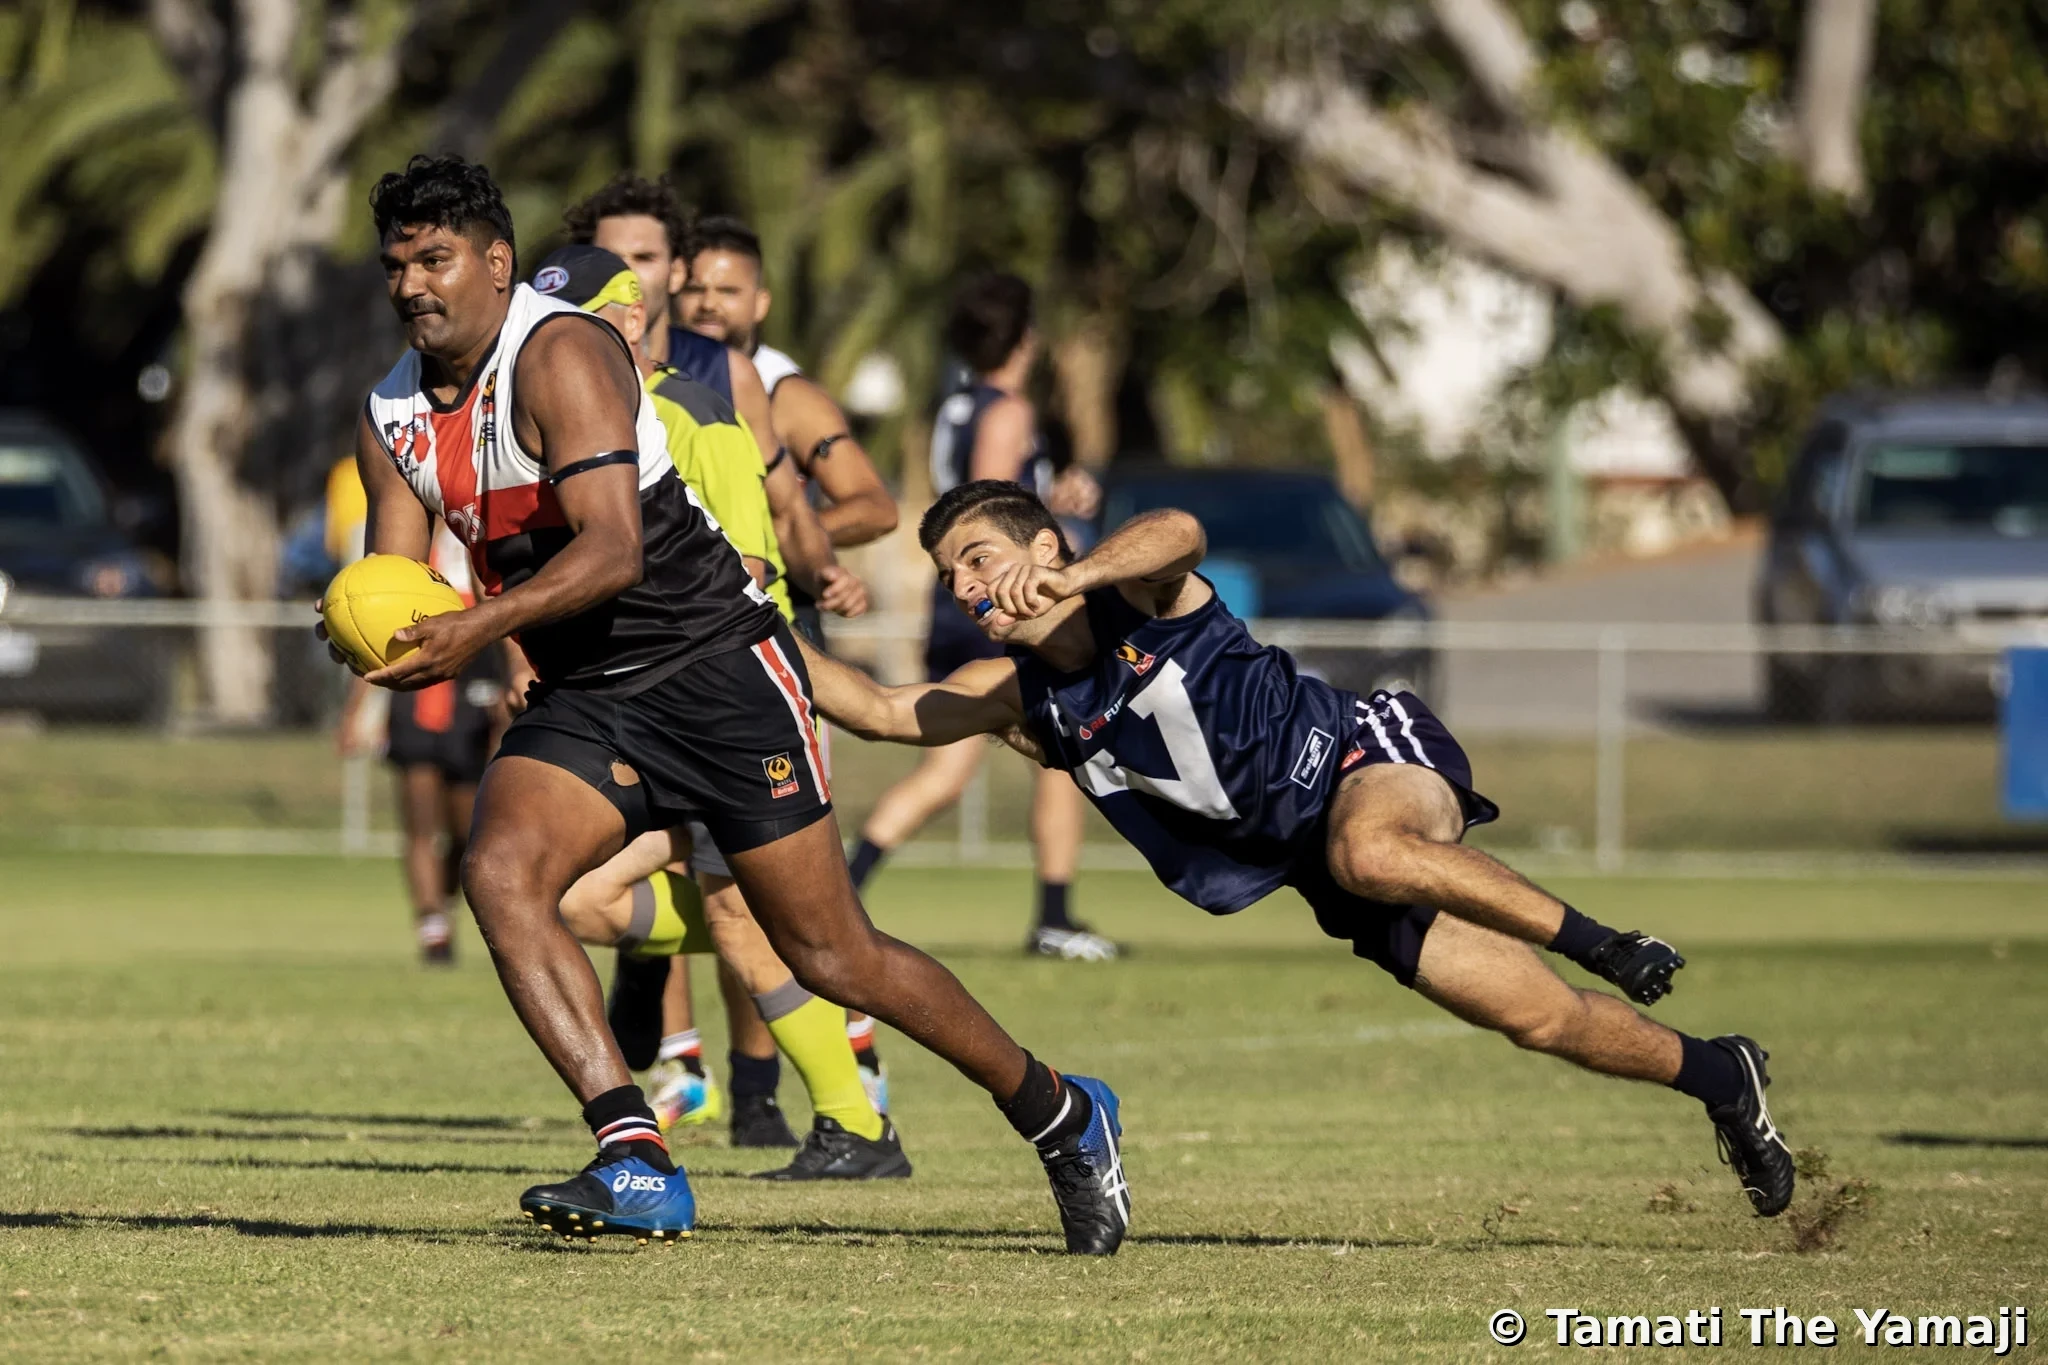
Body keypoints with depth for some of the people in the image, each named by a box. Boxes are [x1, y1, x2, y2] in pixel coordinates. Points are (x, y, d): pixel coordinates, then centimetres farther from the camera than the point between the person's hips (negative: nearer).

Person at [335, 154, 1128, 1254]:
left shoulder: (560, 353, -18)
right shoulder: (392, 418, 5)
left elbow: (613, 547, -27)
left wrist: (480, 627, -39)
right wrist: (374, 640, -21)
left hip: (716, 667, -6)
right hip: (581, 698, 7)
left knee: (832, 959, -2)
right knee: (499, 872, -22)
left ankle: (1062, 1116, 19)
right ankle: (637, 1165, -26)